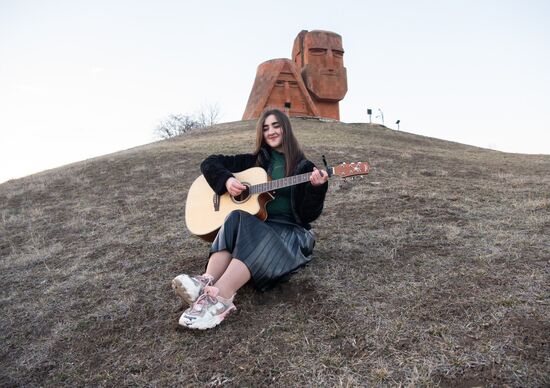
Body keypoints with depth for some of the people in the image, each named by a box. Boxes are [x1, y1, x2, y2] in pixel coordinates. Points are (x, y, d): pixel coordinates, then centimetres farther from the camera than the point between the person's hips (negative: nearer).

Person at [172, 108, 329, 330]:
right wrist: (227, 180, -7)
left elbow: (309, 215, -2)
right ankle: (207, 282, -51)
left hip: (290, 231, -3)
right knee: (236, 219, -33)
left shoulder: (304, 168, 7)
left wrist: (317, 187, -21)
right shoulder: (255, 161, 15)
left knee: (243, 223, -35)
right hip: (255, 226, 3)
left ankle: (219, 297, -52)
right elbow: (210, 163, 13)